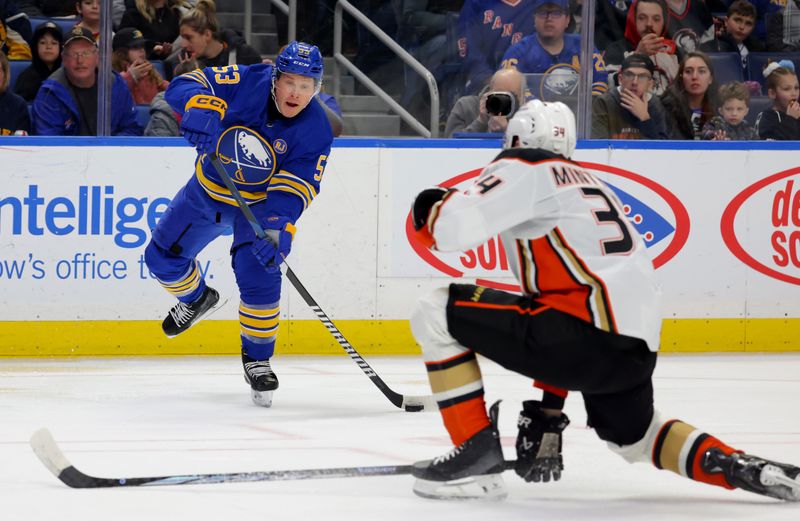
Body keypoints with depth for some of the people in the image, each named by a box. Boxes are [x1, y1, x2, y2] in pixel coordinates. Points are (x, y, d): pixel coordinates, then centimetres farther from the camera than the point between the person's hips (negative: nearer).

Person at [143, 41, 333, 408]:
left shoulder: (315, 131, -23)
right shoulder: (247, 83, -23)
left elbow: (293, 189, -27)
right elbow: (184, 86, -24)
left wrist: (278, 226, -45)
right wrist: (202, 111, -46)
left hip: (260, 203, -3)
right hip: (208, 191, 3)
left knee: (259, 277, -21)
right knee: (163, 256, 8)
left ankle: (258, 358, -1)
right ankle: (197, 299, 41)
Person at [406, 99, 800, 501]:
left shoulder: (523, 169, 3)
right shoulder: (587, 182, 30)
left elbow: (457, 226, -15)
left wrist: (431, 208, 11)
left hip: (589, 332, -9)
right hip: (638, 350, 9)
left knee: (436, 313, -2)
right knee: (633, 437, 36)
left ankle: (477, 456, -2)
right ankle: (750, 470, 19)